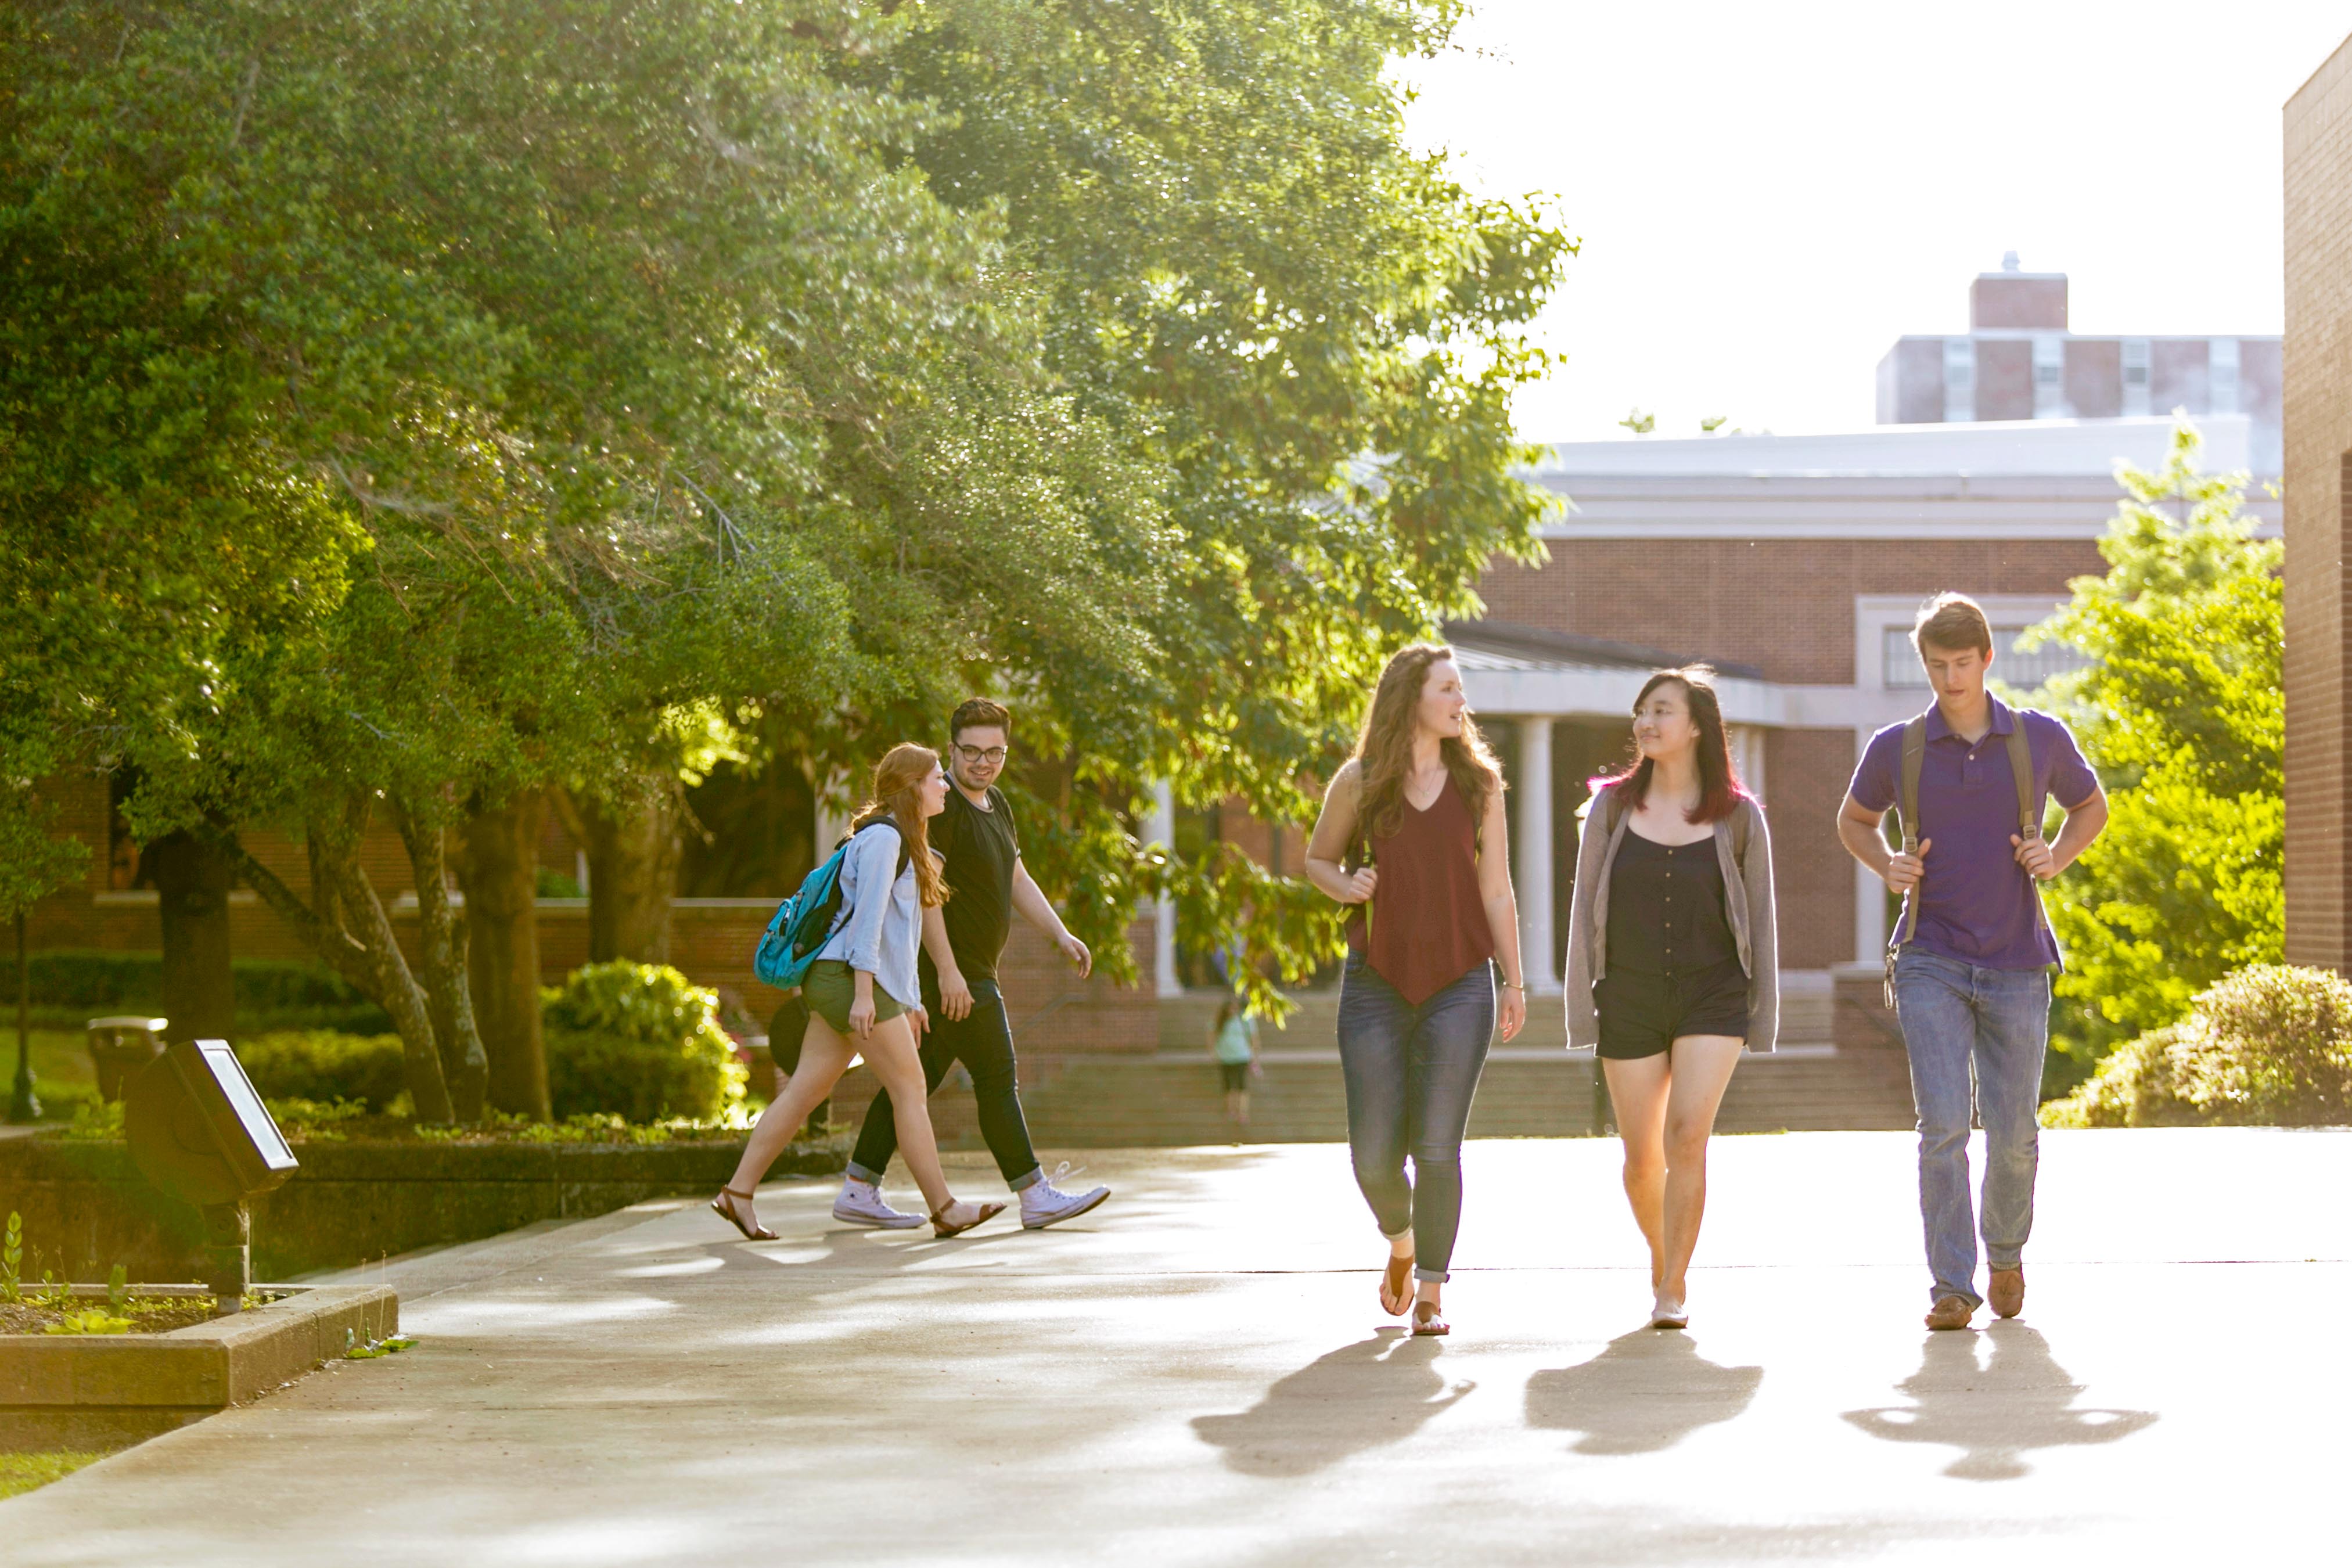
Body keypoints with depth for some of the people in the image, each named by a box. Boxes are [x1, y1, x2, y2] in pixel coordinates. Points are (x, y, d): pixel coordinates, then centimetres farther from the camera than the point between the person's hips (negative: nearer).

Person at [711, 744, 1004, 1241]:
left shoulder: (901, 840, 21)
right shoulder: (883, 836, -11)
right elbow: (868, 917, -18)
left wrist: (909, 998, 23)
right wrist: (863, 995, -23)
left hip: (832, 980, 10)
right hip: (849, 977, -10)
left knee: (804, 1091, 7)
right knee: (911, 1088, -6)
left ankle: (738, 1193, 5)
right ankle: (944, 1209, -3)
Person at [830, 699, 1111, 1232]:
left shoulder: (996, 804, 15)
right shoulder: (941, 807, -15)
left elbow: (1017, 880, 25)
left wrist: (1061, 935, 16)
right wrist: (947, 970, -24)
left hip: (972, 970, 10)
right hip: (952, 972, -10)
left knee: (917, 1079, 9)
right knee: (997, 1080, -5)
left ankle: (858, 1192, 11)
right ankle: (1036, 1196, 0)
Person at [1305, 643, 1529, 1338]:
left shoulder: (1479, 783, 5)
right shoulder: (1358, 782, 2)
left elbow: (1497, 890, 8)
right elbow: (1318, 859, 14)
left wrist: (1515, 980, 5)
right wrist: (1347, 886, -8)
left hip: (1459, 983, 0)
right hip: (1376, 981, 0)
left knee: (1437, 1148, -6)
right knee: (1375, 1154, -1)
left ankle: (1430, 1293, 6)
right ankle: (1401, 1242, 31)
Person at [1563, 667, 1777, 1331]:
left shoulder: (1737, 816, -1)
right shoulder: (1613, 807, 2)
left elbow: (1759, 918, 5)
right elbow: (1585, 908, 4)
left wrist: (1764, 1015, 4)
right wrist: (1581, 1009, -1)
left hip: (1713, 996, -2)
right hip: (1630, 1000, 2)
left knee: (1687, 1136, -19)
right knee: (1642, 1155, 6)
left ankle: (1673, 1291, -13)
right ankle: (1662, 1259, 33)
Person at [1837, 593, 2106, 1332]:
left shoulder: (2040, 738, 0)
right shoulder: (1895, 748, 0)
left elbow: (2091, 807, 19)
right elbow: (1854, 820, 19)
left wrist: (2056, 858, -1)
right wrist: (1888, 867, -2)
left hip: (2016, 966, 1)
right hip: (1931, 963, -1)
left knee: (2013, 1135, 6)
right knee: (1943, 1125, -14)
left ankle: (2006, 1250, 34)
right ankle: (1952, 1288, -8)